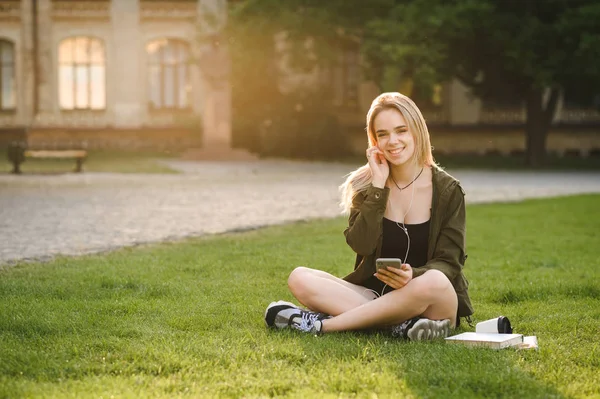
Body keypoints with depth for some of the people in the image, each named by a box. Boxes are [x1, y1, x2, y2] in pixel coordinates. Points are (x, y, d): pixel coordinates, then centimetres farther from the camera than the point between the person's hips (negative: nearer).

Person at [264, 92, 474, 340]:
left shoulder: (447, 190, -2)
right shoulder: (365, 185, 4)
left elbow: (449, 262, -6)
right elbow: (361, 245, -10)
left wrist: (413, 275, -26)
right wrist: (378, 186, -14)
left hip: (434, 307, -2)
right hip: (376, 295, 3)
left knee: (433, 282, -38)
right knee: (300, 278, -18)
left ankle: (320, 324, -26)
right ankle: (401, 325, -30)